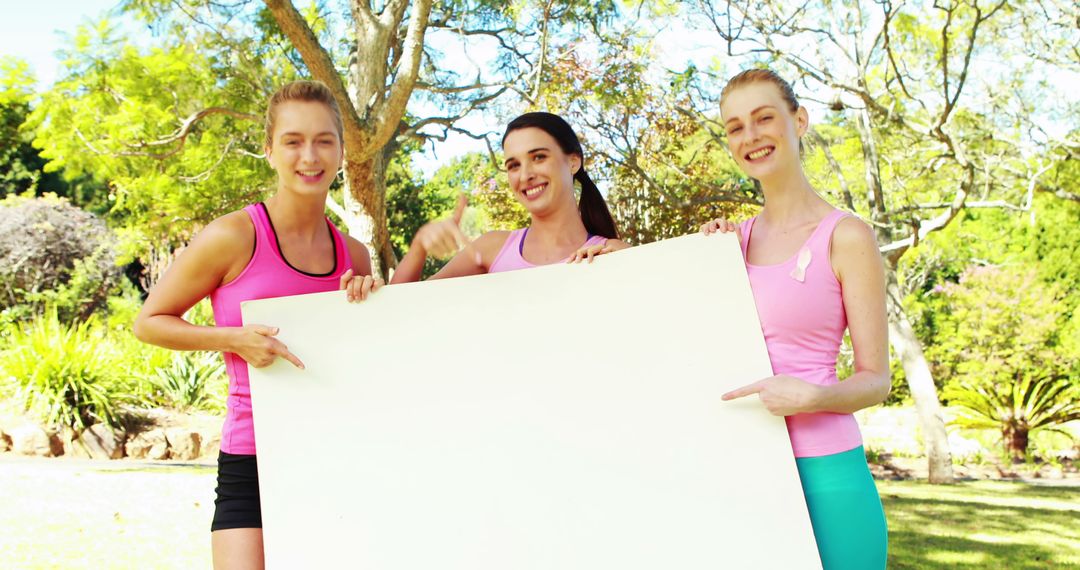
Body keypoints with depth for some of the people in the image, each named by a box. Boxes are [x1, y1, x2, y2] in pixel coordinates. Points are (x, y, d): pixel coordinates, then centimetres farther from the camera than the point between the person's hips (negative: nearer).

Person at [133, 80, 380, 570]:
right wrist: (233, 338, -14)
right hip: (253, 461, -4)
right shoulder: (233, 237, -8)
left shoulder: (353, 255, 6)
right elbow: (149, 323, 1)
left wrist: (370, 302, -2)